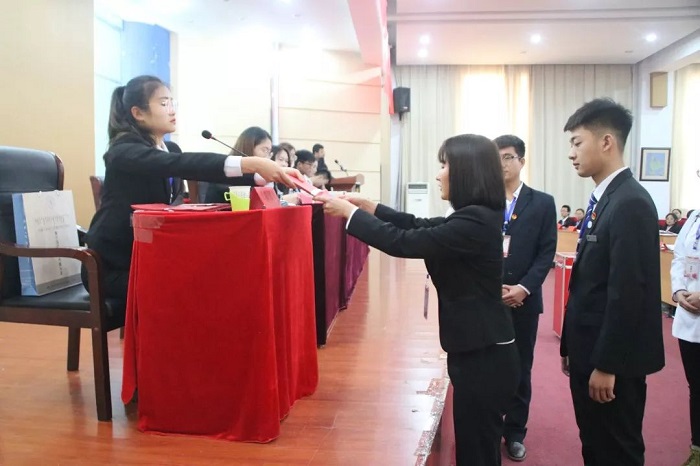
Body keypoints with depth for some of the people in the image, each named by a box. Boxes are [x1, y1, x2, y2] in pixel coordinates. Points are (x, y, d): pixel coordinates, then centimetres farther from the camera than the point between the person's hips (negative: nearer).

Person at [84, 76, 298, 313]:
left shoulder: (171, 149, 8)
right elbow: (181, 165, -35)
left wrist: (261, 174, -22)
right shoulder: (125, 151, -18)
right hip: (112, 266, -7)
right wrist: (250, 164, -46)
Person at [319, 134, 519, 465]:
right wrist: (365, 204, 10)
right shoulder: (475, 216, 8)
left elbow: (403, 242, -24)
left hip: (484, 357, -10)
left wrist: (348, 212, -13)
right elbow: (418, 227, 15)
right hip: (478, 351, 10)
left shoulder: (475, 221, -23)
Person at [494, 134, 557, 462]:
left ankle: (515, 433, 23)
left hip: (524, 299, 0)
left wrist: (524, 287, -13)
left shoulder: (542, 203, 3)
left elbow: (547, 253, -1)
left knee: (520, 368, 9)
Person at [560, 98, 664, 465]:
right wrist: (571, 346, 16)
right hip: (590, 352, 9)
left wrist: (606, 364, -19)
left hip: (613, 359, -9)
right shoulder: (603, 199, 10)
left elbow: (628, 292, -23)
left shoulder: (631, 203, -19)